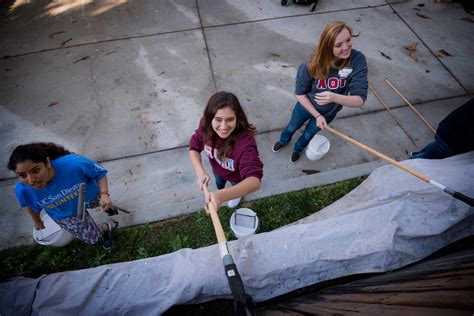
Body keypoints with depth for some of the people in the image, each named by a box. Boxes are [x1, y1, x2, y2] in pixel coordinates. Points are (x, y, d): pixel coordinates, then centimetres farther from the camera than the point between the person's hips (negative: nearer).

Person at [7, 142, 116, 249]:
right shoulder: (23, 191, -31)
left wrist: (104, 194, -40)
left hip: (89, 196, -1)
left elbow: (100, 172, -24)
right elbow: (32, 206, -5)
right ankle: (105, 228, 46)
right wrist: (37, 221, 14)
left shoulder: (73, 164, -44)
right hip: (65, 215, 2)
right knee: (92, 238, 12)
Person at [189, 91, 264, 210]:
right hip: (217, 169, 3)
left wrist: (222, 196, -72)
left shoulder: (245, 141, -49)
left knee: (235, 186, 33)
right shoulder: (206, 126, -33)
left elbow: (255, 181, -58)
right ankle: (219, 189, 74)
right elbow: (194, 148, -17)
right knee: (219, 182, 38)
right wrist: (200, 172, -35)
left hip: (236, 176, -3)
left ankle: (238, 195, 70)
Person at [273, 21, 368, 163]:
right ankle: (283, 141, 63)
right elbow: (300, 93, -19)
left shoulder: (357, 60, -32)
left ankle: (298, 148, 62)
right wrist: (317, 115, -22)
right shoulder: (312, 64, -33)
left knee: (308, 135, 26)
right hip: (305, 106, -1)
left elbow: (360, 100, -35)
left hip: (329, 112, 1)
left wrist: (334, 97, -53)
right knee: (292, 127, 27)